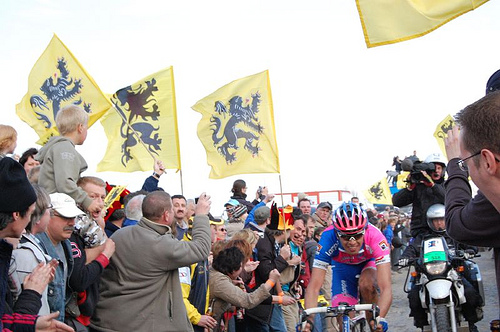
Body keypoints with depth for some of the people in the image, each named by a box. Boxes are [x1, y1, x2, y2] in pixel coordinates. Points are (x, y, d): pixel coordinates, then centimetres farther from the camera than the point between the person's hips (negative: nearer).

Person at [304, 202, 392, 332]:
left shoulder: (375, 237, -40)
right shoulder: (328, 239, -37)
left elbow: (386, 288, -44)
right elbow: (314, 287, -37)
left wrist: (380, 319, -59)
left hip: (369, 262, -1)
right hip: (343, 267, 1)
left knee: (366, 284, -33)